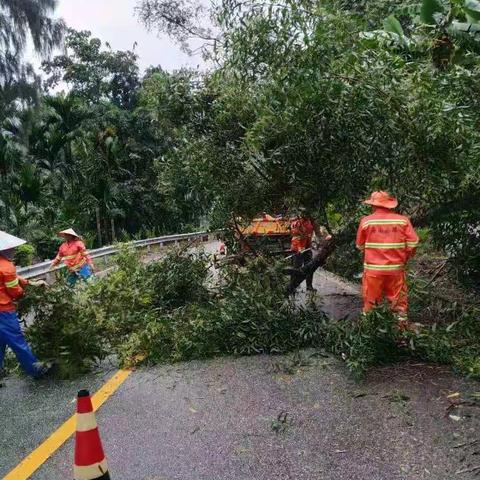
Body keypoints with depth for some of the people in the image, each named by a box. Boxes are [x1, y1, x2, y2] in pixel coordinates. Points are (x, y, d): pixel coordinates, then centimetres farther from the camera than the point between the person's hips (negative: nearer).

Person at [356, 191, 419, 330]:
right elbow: (413, 243, -4)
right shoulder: (403, 220, -2)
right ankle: (403, 325, 13)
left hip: (373, 268, 0)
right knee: (399, 301, 10)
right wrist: (404, 259, 11)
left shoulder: (366, 221, -4)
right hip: (396, 268, 1)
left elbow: (360, 246, 3)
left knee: (370, 302, 12)